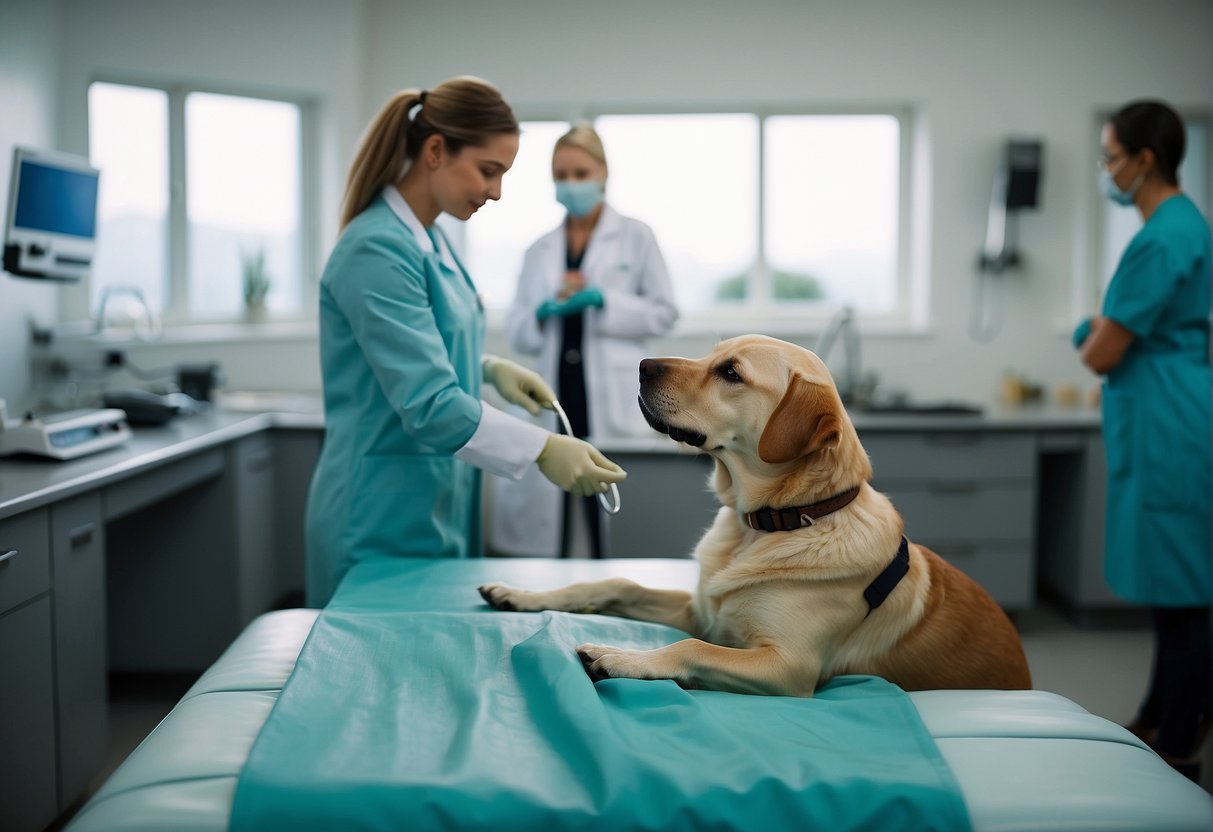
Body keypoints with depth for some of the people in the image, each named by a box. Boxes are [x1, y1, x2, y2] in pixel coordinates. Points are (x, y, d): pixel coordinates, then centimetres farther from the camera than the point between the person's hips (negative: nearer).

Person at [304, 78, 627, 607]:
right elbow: (428, 403, -25)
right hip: (385, 520, -9)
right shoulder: (378, 250, -20)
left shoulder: (429, 240, 8)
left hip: (439, 505, 9)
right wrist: (543, 449, -30)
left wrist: (489, 368, 5)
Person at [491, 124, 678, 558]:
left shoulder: (635, 237, 6)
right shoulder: (540, 249, 16)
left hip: (612, 400, -3)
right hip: (555, 396, 3)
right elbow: (517, 333, 14)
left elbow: (664, 312, 2)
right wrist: (547, 310, -6)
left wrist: (602, 299, -10)